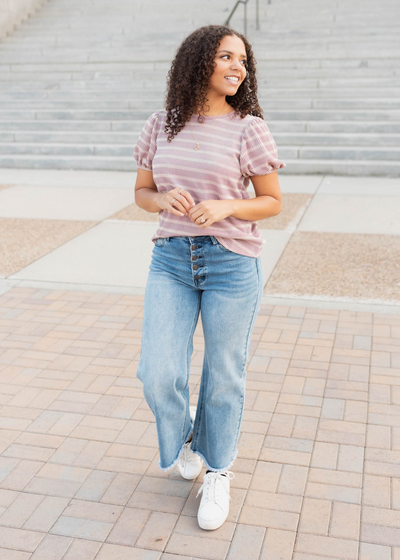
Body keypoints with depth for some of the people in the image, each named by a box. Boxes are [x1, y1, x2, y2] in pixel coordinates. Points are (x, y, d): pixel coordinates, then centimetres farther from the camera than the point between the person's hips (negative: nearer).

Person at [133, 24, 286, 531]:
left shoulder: (248, 128, -3)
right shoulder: (161, 126, 5)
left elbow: (273, 202, 1)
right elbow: (142, 193, 12)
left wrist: (226, 207, -17)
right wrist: (165, 200, -11)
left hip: (231, 264, -2)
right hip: (171, 260, 2)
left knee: (223, 376, 8)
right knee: (159, 376, -5)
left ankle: (217, 473, 32)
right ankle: (182, 436, 31)